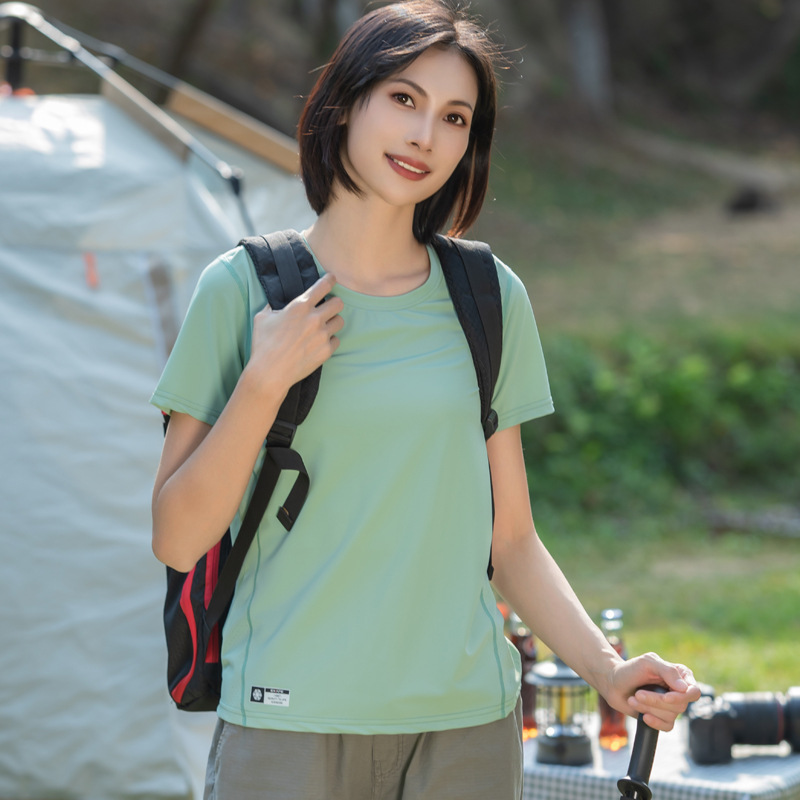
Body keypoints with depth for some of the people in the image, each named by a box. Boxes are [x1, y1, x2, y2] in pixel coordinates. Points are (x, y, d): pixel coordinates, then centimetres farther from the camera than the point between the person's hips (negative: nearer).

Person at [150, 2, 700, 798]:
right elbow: (177, 540, -4)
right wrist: (265, 380, -14)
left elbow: (511, 540, 10)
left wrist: (605, 669, -3)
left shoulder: (489, 300, 7)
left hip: (468, 723, 2)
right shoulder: (243, 288, -1)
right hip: (292, 722, -2)